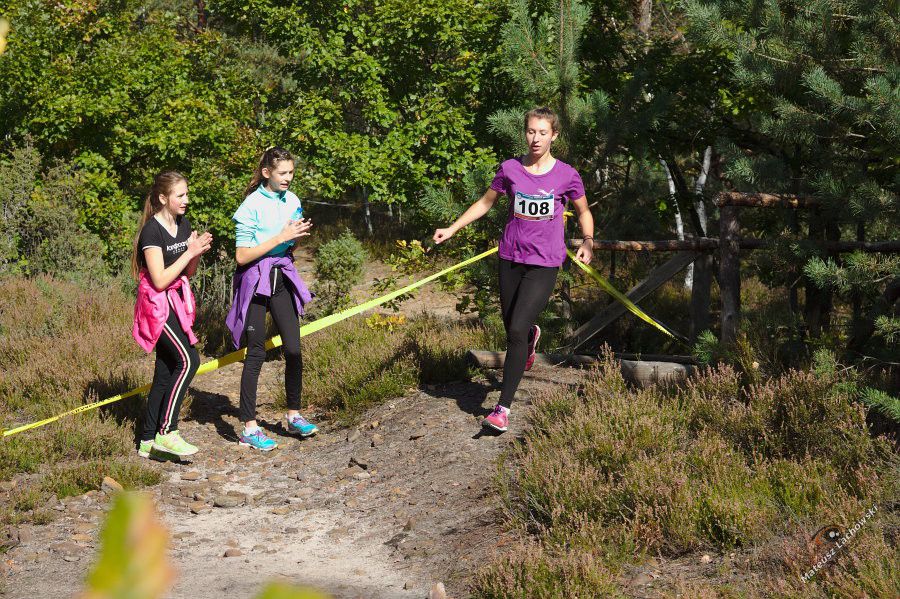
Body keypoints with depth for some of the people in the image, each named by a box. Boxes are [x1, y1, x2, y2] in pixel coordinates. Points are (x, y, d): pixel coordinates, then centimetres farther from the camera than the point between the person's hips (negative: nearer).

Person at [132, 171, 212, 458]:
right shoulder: (152, 231, -17)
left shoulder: (183, 224, 9)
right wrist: (189, 252, -19)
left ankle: (148, 440, 13)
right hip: (157, 304, -8)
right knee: (188, 360, -19)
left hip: (177, 302, 8)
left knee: (166, 370, 8)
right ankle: (166, 432, -14)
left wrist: (198, 252, -4)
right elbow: (160, 280, -21)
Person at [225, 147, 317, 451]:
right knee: (256, 353, -4)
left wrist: (297, 235, -2)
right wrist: (281, 237, -19)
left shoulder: (292, 201, 7)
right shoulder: (252, 206, -13)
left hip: (283, 277, 6)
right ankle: (249, 428, 1)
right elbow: (242, 256, -17)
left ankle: (294, 415, 19)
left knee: (293, 348, 3)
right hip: (255, 280, -6)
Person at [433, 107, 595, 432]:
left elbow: (584, 212, 11)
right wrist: (452, 228, 10)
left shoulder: (566, 175, -5)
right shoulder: (510, 168, 0)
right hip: (511, 258, 3)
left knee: (516, 331, -14)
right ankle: (532, 334, 55)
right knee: (512, 330, 13)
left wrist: (588, 241, -4)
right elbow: (485, 202, 14)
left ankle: (503, 407, -6)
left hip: (544, 263, -3)